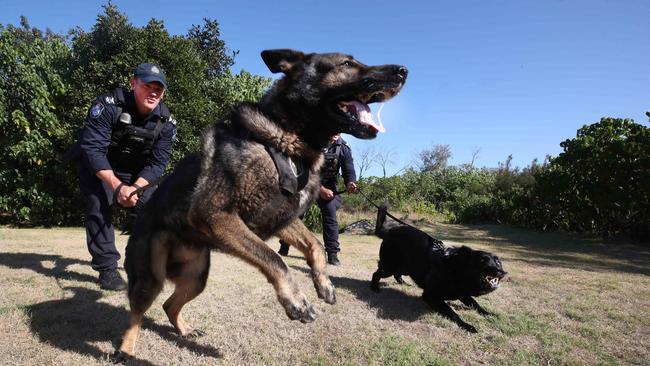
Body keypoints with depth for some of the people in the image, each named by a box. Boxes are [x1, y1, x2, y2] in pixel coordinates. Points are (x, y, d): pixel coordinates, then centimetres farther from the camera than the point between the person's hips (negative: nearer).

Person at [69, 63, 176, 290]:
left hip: (136, 172, 4)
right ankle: (107, 269, -12)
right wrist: (118, 186, -42)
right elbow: (93, 150, -33)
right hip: (97, 168, -3)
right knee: (99, 205, -22)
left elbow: (157, 163, -17)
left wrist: (135, 187, -33)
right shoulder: (108, 105, -29)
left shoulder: (166, 122, -17)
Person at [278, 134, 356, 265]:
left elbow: (349, 170, -16)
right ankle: (283, 249, 16)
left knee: (330, 215, -15)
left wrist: (350, 183, -40)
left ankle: (333, 254, -9)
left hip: (328, 185, 1)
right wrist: (320, 189, -33)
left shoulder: (344, 148, -15)